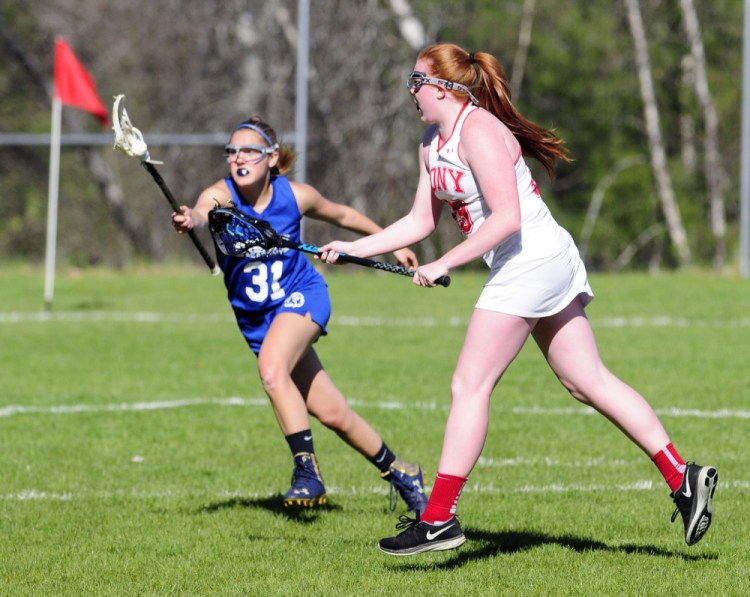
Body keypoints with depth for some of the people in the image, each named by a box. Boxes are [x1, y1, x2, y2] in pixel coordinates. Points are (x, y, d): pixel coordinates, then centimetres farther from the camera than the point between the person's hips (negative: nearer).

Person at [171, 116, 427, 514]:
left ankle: (307, 472, -25)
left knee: (272, 368, -33)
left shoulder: (295, 196, -13)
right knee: (331, 414, 5)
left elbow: (342, 215, 7)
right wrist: (190, 220, -66)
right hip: (255, 317, 2)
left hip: (302, 296, -2)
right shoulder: (221, 195, -17)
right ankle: (397, 472, 25)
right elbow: (203, 212, -42)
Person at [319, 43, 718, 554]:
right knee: (590, 382, 8)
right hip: (548, 266, 10)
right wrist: (355, 248, 13)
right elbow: (422, 221, 20)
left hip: (532, 260, -10)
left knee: (470, 385, -9)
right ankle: (683, 478, 6)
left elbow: (506, 219, -22)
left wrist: (444, 265, -21)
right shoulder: (433, 143, 15)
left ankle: (439, 520, -9)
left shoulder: (478, 130, -15)